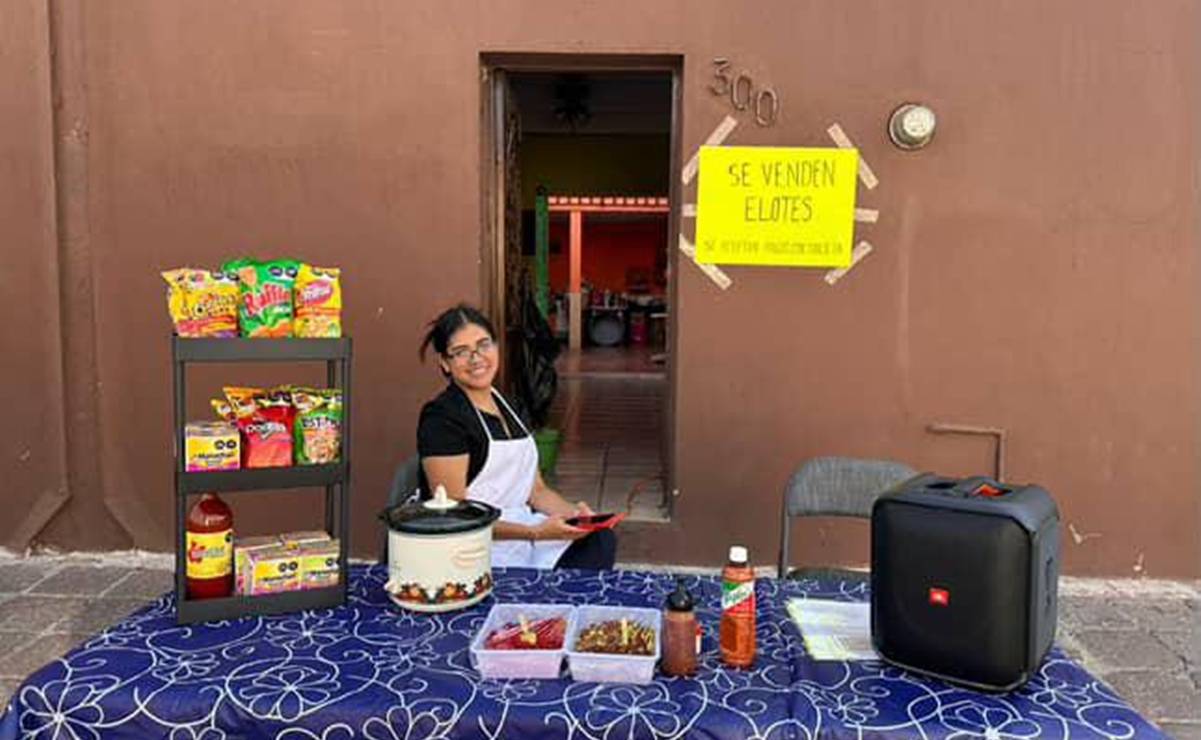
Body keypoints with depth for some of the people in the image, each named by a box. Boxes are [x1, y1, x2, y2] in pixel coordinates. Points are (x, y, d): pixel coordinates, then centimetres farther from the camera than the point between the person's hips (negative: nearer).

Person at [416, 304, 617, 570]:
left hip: (520, 529, 7)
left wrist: (572, 512, -5)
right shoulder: (442, 418, -9)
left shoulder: (508, 407, 16)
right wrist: (535, 533, -21)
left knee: (601, 539, -17)